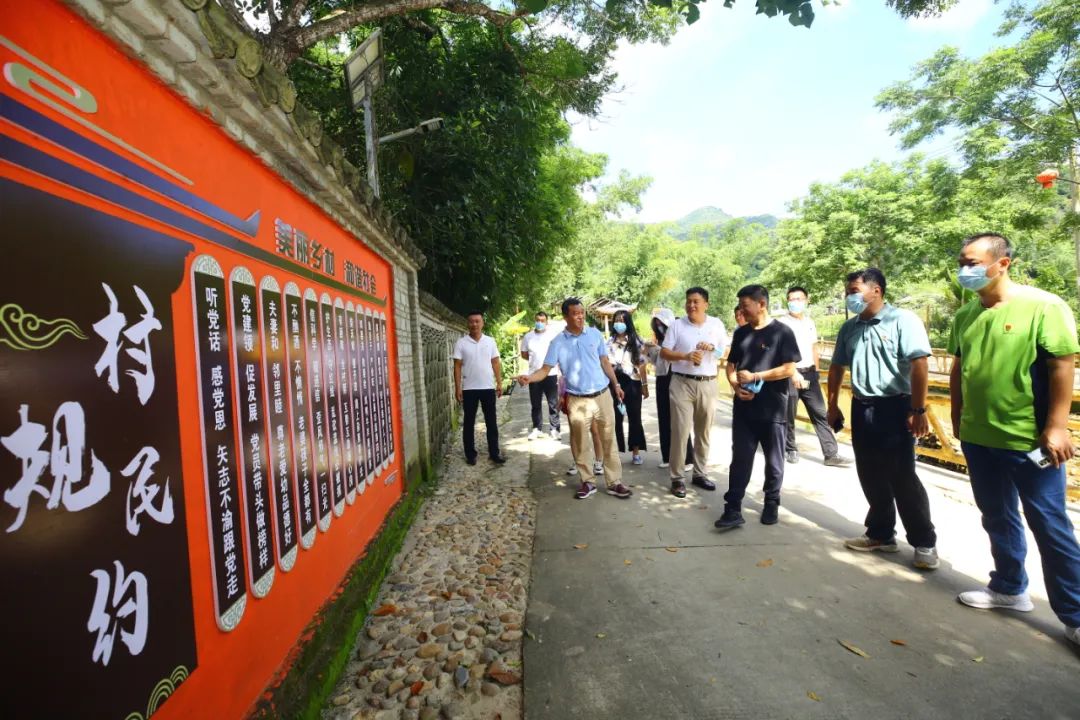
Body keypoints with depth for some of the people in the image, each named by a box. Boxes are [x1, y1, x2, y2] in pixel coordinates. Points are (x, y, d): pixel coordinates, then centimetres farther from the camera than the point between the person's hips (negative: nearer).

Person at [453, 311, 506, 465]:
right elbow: (457, 366, -3)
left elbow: (496, 363, 7)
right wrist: (457, 388, -8)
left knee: (492, 422, 7)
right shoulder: (461, 343, -3)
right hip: (469, 389, -2)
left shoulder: (490, 341, 3)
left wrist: (499, 383, 2)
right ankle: (470, 454, 17)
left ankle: (494, 453, 16)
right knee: (469, 423, 6)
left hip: (488, 387, 2)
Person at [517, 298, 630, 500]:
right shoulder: (558, 342, -5)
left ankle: (614, 482, 18)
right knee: (579, 444, 6)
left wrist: (616, 384, 10)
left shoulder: (595, 334, 2)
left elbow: (605, 362, 10)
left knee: (609, 440, 7)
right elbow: (546, 369, -8)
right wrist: (529, 377, -27)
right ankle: (587, 482, 23)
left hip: (602, 395, 2)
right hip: (577, 400, -1)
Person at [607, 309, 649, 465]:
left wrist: (645, 385, 2)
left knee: (635, 418, 6)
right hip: (615, 383, 0)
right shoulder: (609, 342, 4)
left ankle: (636, 452, 15)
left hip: (632, 383, 0)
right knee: (616, 418, 4)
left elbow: (642, 365, 4)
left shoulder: (636, 342, 4)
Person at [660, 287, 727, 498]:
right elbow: (664, 353, -2)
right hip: (682, 383, -3)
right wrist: (685, 356, -18)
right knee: (680, 431, -5)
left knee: (704, 431, 12)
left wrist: (712, 347, -9)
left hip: (708, 384, 3)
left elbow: (727, 350, 11)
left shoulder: (716, 324, 6)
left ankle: (700, 473, 26)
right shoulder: (677, 325, 1)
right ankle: (677, 478, 6)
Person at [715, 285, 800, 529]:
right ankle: (733, 509, 4)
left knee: (774, 461, 11)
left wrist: (754, 376, -13)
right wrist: (736, 386, -6)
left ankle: (771, 505, 28)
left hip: (773, 408, -4)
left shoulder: (782, 332, -6)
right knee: (740, 459, 2)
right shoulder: (741, 333, 9)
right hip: (744, 408, 4)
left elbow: (789, 369, -12)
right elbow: (731, 365, 13)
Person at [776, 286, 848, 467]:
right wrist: (793, 373, -23)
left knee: (820, 414, 3)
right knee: (789, 416, 4)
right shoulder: (781, 323, -7)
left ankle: (831, 454, 6)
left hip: (809, 373, 5)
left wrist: (816, 372, 17)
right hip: (789, 374, -5)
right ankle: (791, 450, 20)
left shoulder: (810, 322, 12)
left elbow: (813, 348, 19)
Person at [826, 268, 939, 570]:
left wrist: (918, 410, -18)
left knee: (903, 479, 1)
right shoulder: (849, 328, 10)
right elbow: (837, 367, 16)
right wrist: (832, 405, 15)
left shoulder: (903, 320, -10)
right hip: (861, 408, 6)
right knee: (871, 478, 13)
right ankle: (881, 535, 27)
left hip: (894, 407, -6)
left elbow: (919, 366, -15)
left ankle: (925, 542, 17)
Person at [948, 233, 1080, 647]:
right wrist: (958, 418, 14)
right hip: (978, 438, 6)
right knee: (997, 518, 17)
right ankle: (1009, 588, 34)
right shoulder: (965, 315, 5)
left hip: (1030, 439, -5)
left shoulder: (1043, 306, -11)